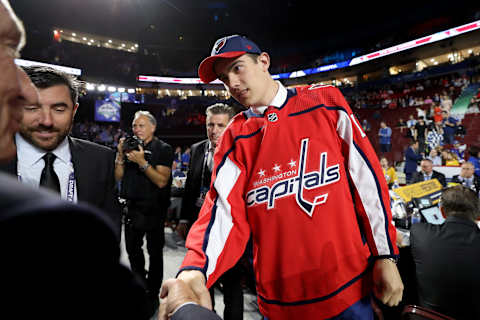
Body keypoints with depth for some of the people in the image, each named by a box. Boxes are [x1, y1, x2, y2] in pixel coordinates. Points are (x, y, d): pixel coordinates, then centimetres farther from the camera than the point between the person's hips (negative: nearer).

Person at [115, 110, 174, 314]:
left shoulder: (163, 149, -8)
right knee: (132, 248, 18)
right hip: (133, 207, 6)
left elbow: (161, 181, -18)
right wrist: (120, 155, -8)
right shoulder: (130, 146, 7)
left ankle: (153, 294, 23)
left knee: (154, 252, 7)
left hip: (154, 210, -5)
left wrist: (142, 162, -25)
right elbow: (118, 177, 6)